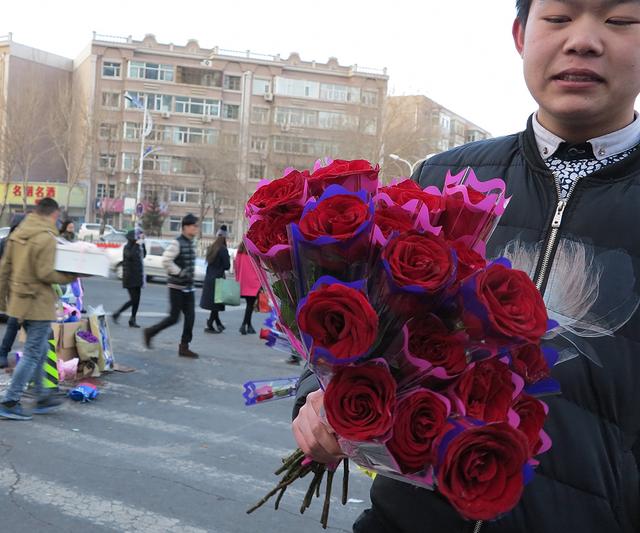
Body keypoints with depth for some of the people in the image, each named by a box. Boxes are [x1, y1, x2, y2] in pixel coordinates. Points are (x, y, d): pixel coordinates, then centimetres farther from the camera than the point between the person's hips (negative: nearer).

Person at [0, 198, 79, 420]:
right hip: (39, 304, -9)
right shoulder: (46, 237, -16)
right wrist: (70, 277, -6)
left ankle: (41, 398, 26)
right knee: (32, 354, -1)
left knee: (39, 351, 19)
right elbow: (45, 274, -21)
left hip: (18, 301, 9)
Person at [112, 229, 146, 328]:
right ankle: (117, 314, 5)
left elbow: (143, 255, 20)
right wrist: (137, 245, -22)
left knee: (137, 300, 5)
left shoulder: (136, 247, 11)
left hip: (137, 277, 8)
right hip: (130, 277, -8)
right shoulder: (127, 247, -11)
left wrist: (143, 244, 9)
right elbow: (130, 255, -29)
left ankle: (132, 320, 11)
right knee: (133, 299, -10)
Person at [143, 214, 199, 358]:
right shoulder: (177, 243, -15)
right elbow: (166, 261, -23)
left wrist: (191, 272, 13)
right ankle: (149, 332, 18)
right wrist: (180, 272, -20)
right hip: (177, 287, -8)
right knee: (174, 318, -2)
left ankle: (184, 347, 9)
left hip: (189, 287, 8)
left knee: (190, 317, 2)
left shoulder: (192, 243, 11)